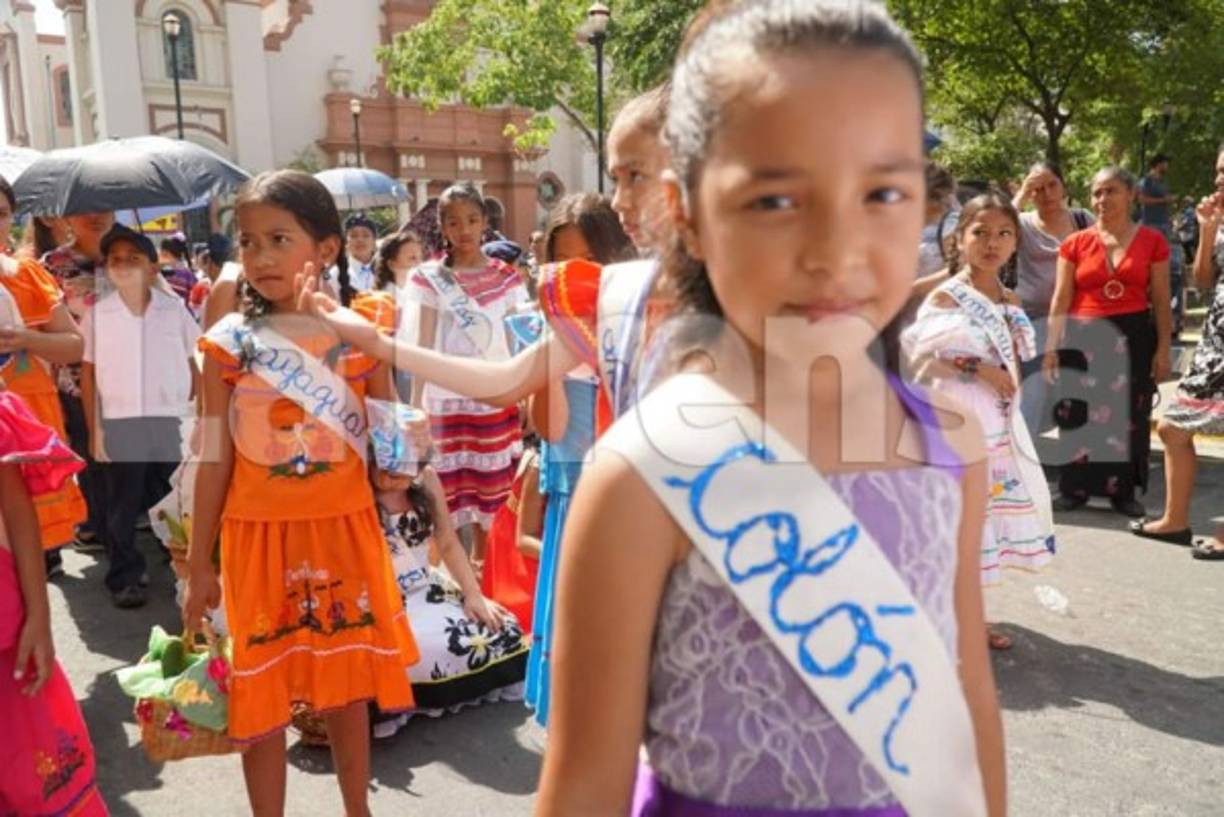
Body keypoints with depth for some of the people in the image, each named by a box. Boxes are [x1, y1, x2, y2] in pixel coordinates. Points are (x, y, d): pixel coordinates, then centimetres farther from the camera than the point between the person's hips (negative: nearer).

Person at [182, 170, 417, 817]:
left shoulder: (359, 330, -2)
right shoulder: (228, 343, -4)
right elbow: (215, 460, -1)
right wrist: (199, 564, 2)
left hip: (345, 530, 1)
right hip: (260, 537, -1)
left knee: (348, 687, 15)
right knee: (262, 699, 10)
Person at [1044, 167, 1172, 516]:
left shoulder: (1152, 241, 1)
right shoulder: (1075, 243, 1)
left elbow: (1161, 301, 3)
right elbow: (1061, 299, 0)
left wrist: (1163, 348, -2)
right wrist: (1051, 346, -5)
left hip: (1133, 337, 0)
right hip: (1083, 338, 0)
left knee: (1129, 415, 7)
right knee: (1078, 414, 4)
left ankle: (1124, 491, 18)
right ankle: (1074, 487, 16)